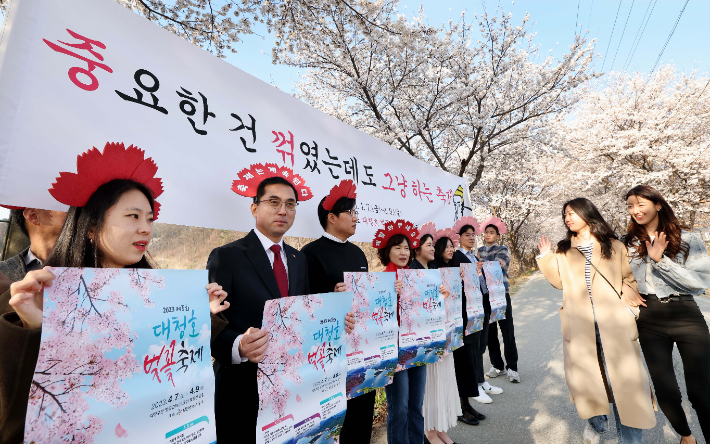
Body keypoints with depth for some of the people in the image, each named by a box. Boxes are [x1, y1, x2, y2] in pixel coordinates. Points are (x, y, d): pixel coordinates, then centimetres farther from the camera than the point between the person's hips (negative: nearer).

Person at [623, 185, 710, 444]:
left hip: (686, 315, -1)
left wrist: (660, 260, -19)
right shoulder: (626, 244, 3)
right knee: (665, 391, 8)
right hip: (649, 320, 2)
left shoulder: (688, 240, -1)